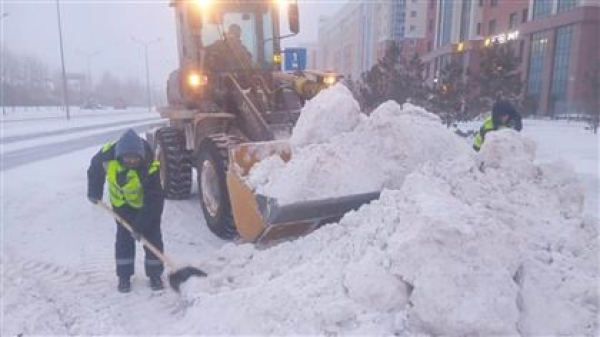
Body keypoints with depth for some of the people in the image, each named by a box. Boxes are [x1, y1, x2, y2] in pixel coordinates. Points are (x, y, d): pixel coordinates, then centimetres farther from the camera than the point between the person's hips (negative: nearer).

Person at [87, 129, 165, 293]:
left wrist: (140, 226, -30)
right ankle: (124, 276, 17)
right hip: (122, 202, 3)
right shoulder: (107, 154, -29)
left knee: (152, 237, -1)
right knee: (124, 238, 4)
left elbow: (154, 201, -32)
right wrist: (94, 192, 4)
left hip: (147, 203, -2)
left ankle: (155, 275, 14)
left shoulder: (150, 167, -39)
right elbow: (95, 168, -3)